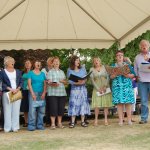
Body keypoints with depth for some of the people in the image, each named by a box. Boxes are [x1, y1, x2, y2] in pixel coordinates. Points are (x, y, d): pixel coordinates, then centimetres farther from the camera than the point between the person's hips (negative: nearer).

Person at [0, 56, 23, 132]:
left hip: (17, 93, 3)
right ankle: (7, 128, 1)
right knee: (7, 110, -4)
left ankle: (15, 127, 5)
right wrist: (10, 89, -13)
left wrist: (17, 89, -8)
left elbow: (21, 82, 10)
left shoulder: (18, 72, 13)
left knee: (16, 110, 1)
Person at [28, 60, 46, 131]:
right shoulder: (30, 73, 5)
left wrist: (44, 93, -4)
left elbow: (45, 84, 11)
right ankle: (31, 125, -6)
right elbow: (29, 84, -2)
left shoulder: (42, 74, 15)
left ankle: (40, 125, 8)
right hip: (33, 93, -4)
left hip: (41, 94, 4)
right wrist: (32, 93, -12)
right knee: (32, 110, -9)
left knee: (41, 110, 2)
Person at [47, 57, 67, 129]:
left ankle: (59, 123, 14)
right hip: (53, 93, -5)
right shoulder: (50, 72, 3)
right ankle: (53, 124, -1)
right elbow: (49, 82, -7)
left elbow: (65, 82, 19)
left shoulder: (62, 72, 19)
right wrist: (53, 84, -27)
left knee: (61, 108, 4)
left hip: (62, 92, 5)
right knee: (53, 108, -7)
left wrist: (63, 81, -3)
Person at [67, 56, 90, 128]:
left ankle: (82, 122, 5)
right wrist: (77, 82, -21)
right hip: (74, 89, -3)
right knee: (74, 104, -6)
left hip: (83, 89, 3)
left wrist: (83, 81, -14)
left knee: (83, 104, 0)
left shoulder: (83, 69, 11)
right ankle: (72, 122, -3)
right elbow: (69, 80, -5)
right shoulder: (70, 70, 2)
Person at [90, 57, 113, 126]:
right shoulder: (92, 69, 8)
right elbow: (92, 80, 0)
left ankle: (106, 120, 1)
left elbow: (108, 77, 2)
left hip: (105, 88, 1)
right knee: (97, 104, -7)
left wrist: (105, 86, -11)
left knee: (106, 104, -2)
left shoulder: (104, 67, 9)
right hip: (97, 88, 0)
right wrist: (98, 88, -10)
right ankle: (96, 120, -3)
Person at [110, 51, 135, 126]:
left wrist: (128, 75, -13)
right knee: (119, 103, -5)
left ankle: (129, 120, 0)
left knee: (128, 102, -5)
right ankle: (120, 120, -2)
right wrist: (114, 74, -14)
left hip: (127, 85, 0)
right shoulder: (113, 66, 14)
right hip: (117, 86, 0)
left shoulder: (127, 65, 13)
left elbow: (133, 74, 6)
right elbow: (111, 76, 7)